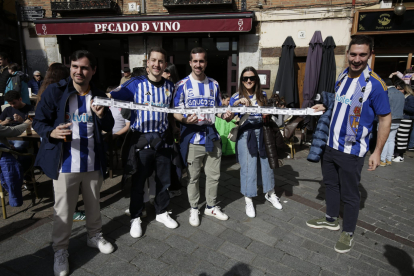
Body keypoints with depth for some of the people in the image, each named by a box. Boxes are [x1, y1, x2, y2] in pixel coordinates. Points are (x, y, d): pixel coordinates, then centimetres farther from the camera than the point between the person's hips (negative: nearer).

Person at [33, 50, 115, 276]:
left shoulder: (99, 95, 3)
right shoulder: (54, 91, -7)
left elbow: (109, 127, 8)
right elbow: (38, 122, -4)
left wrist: (101, 116, -14)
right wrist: (52, 132, -25)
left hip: (93, 162, 3)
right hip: (65, 163, -3)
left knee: (94, 204, 19)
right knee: (64, 211, 7)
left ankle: (94, 236, 42)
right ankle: (60, 250, 29)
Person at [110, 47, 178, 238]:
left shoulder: (170, 86, 7)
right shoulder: (136, 84, -6)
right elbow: (112, 97, -13)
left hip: (163, 140, 4)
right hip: (141, 140, -3)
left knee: (164, 180, 14)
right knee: (138, 182, 8)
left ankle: (161, 213, 35)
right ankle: (135, 218, 27)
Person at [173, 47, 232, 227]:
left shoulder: (214, 84, 11)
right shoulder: (182, 85, -2)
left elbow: (219, 108, 15)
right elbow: (176, 111, -5)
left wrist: (226, 115, -7)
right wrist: (185, 120, -26)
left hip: (211, 136, 4)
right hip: (192, 137, -4)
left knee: (214, 175, 12)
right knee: (193, 177, 7)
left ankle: (211, 207, 31)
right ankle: (194, 209, 27)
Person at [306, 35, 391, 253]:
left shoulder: (374, 84, -15)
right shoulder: (341, 77, 5)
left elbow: (385, 118, -11)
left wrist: (377, 152, -13)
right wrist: (326, 108, 5)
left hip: (351, 151, -6)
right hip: (329, 145, 7)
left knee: (349, 194, 7)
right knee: (331, 184, 20)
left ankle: (348, 232, 28)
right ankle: (331, 220, 40)